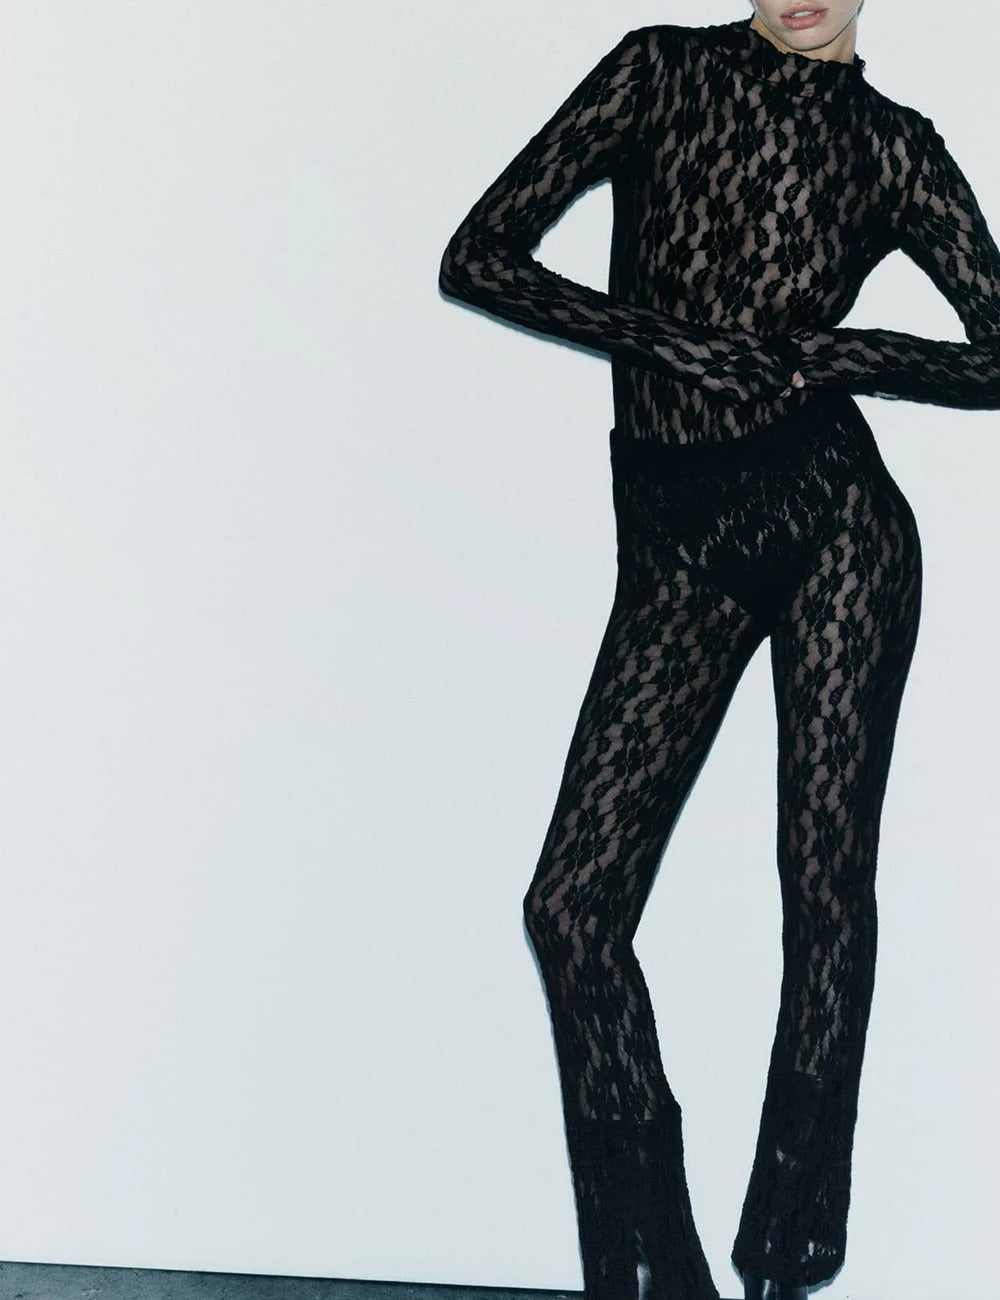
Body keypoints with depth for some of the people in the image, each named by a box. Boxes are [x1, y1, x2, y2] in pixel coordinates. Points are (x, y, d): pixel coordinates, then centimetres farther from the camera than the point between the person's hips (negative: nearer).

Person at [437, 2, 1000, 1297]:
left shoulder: (894, 144, 8)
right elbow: (479, 256, 0)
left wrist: (823, 357, -9)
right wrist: (665, 340, -11)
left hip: (829, 517, 0)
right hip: (675, 535, 1)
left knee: (826, 888, 0)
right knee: (572, 899, -7)